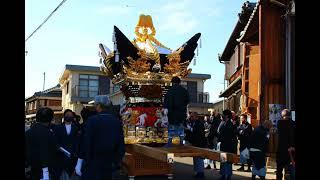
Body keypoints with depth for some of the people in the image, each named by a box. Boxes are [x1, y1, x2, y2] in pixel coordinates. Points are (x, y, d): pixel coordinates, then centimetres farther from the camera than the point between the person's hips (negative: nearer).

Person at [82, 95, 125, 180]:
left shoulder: (92, 120, -13)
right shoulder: (117, 121, 1)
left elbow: (87, 142, -13)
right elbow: (121, 143, 4)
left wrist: (86, 159, -3)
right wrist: (117, 160, 12)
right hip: (110, 162, 5)